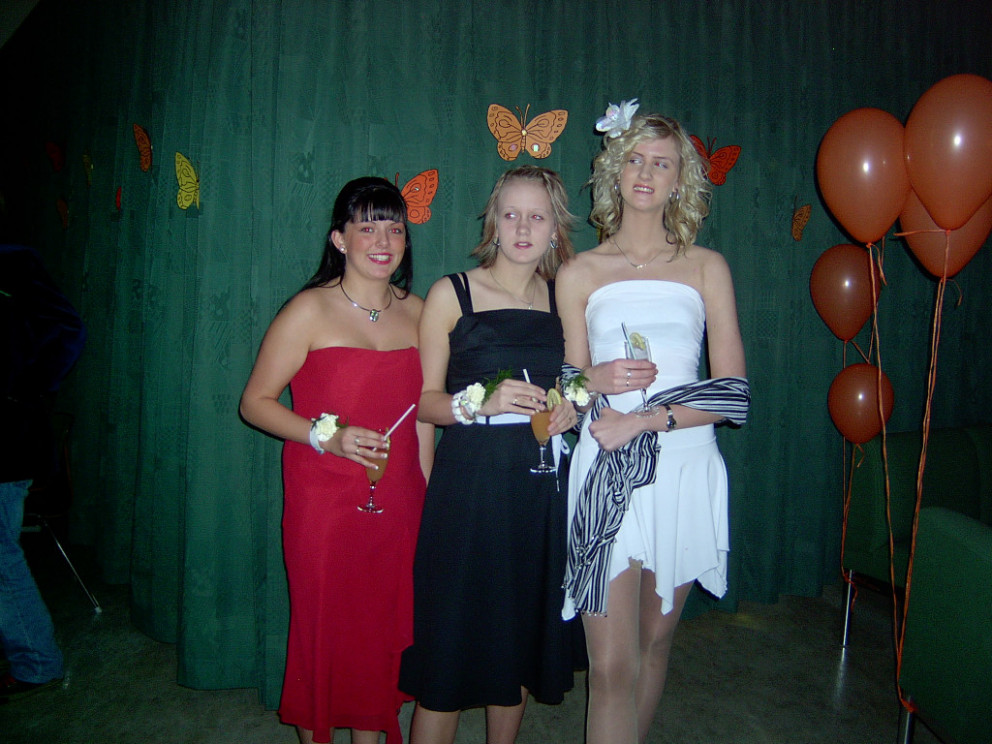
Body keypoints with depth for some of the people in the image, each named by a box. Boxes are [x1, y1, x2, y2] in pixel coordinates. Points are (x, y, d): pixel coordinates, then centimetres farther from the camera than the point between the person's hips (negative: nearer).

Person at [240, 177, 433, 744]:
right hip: (324, 502, -4)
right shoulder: (310, 310, -8)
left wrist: (426, 490, 11)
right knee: (323, 632, 10)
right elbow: (256, 402, -7)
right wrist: (328, 436, -20)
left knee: (382, 632, 15)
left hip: (397, 503, 4)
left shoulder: (415, 311, 6)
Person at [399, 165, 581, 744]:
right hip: (469, 484, -3)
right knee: (452, 642, 2)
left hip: (542, 489, 4)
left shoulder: (565, 297, 9)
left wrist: (569, 408, -1)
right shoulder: (451, 294, -2)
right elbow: (426, 400, -3)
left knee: (523, 637, 14)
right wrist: (481, 402, -20)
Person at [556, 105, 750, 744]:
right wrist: (596, 379, -11)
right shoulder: (579, 273, 7)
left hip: (685, 470, 1)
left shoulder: (707, 267, 7)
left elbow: (733, 390, 0)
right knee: (613, 666, -3)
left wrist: (644, 419, -11)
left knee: (655, 643, 15)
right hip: (606, 473, -1)